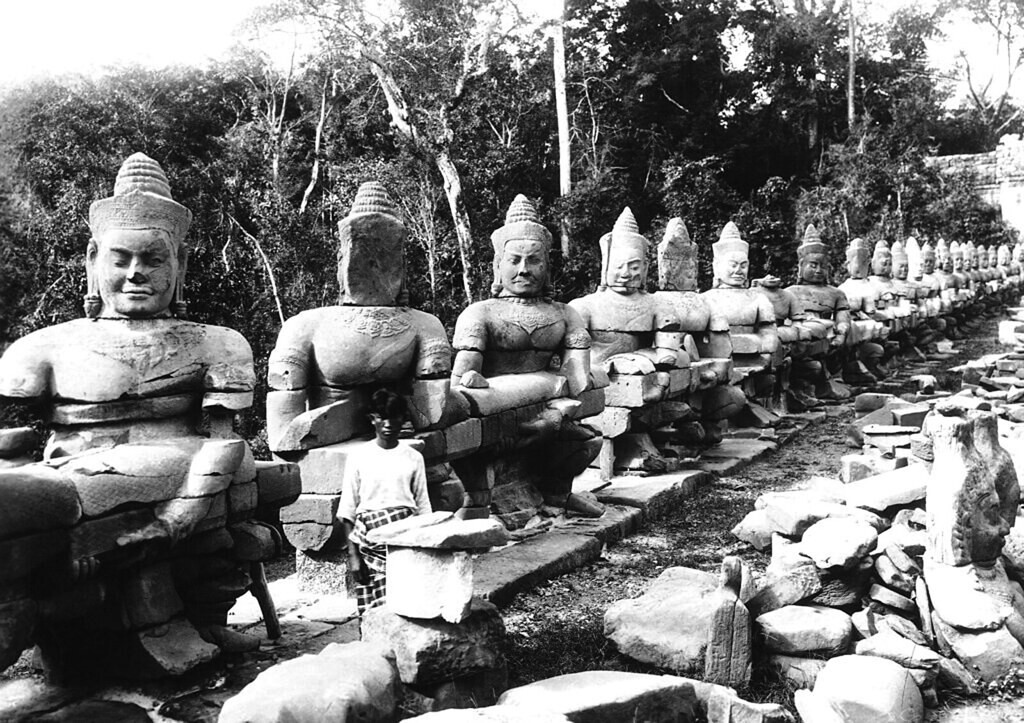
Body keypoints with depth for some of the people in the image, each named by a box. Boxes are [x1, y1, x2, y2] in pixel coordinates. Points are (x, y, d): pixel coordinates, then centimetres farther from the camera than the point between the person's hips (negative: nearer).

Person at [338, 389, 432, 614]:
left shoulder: (413, 458, 7)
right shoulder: (359, 458, 2)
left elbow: (422, 507, 11)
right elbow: (347, 511, 3)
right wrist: (352, 554, -3)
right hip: (370, 540, -1)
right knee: (373, 612, -6)